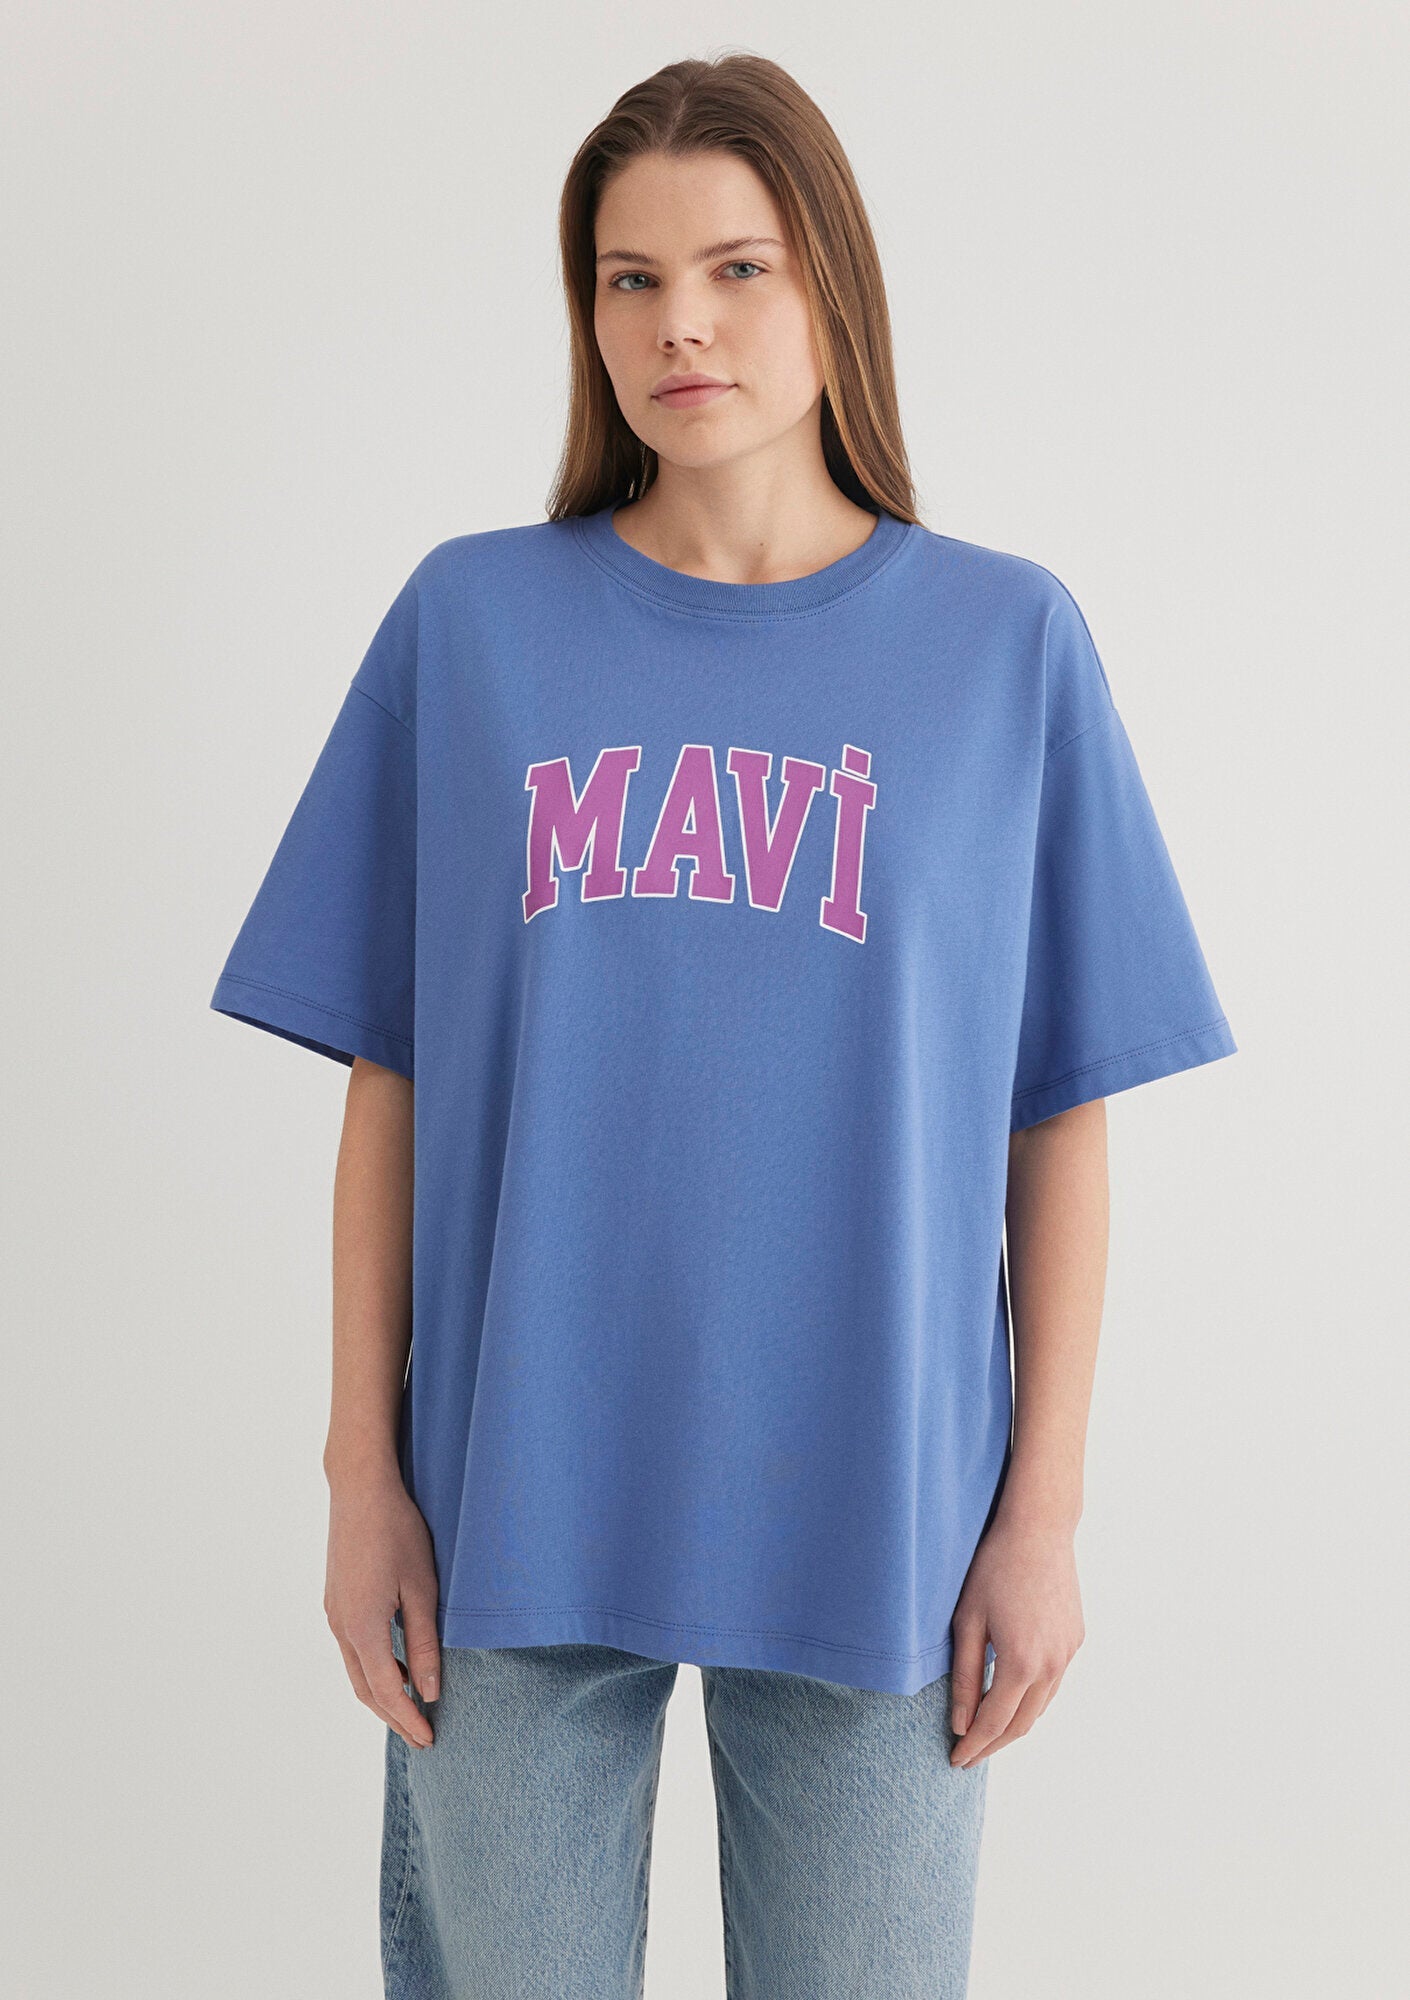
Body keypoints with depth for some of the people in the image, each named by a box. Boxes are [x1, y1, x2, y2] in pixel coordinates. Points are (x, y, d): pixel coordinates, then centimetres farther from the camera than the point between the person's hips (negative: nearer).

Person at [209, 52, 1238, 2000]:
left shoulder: (1007, 642, 0)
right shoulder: (471, 622, 1)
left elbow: (1062, 1111, 1)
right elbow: (392, 1080, 2)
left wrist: (1046, 1505, -1)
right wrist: (365, 1471, 0)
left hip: (872, 1524, 0)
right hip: (515, 1513, 1)